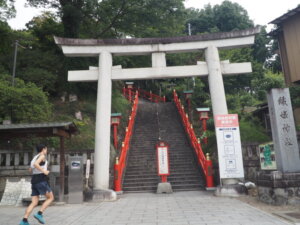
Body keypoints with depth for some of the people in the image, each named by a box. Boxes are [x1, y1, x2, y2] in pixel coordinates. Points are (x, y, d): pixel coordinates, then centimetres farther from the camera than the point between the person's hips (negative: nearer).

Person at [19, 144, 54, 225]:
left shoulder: (35, 157, 21)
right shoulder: (42, 156, -5)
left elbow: (31, 170, 32)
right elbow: (35, 164, -24)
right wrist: (44, 171, -18)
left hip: (34, 181, 8)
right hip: (41, 181, -8)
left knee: (34, 203, 5)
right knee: (50, 198, 3)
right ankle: (39, 214, -10)